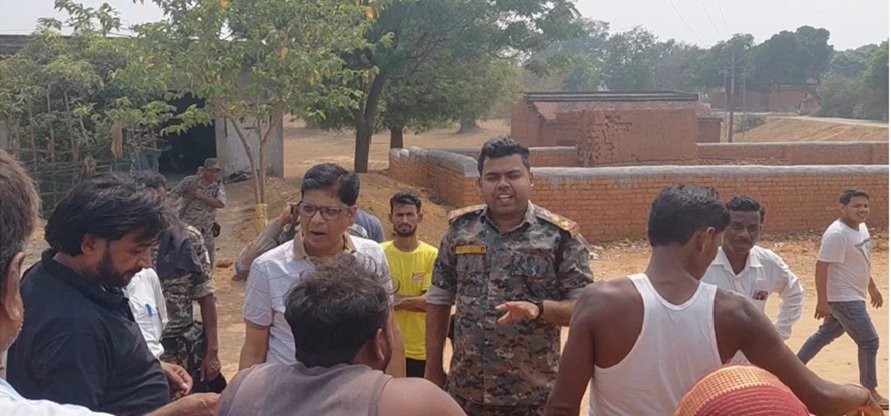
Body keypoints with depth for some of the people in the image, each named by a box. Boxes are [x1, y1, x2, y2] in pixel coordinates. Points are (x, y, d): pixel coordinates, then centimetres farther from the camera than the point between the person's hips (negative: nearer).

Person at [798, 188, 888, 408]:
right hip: (844, 298, -10)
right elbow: (821, 267, -25)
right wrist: (822, 301, -26)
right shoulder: (837, 234, -23)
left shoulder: (861, 228, 7)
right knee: (869, 341, -4)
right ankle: (869, 391, 11)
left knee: (825, 335, 20)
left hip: (852, 296, 10)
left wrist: (872, 287, 25)